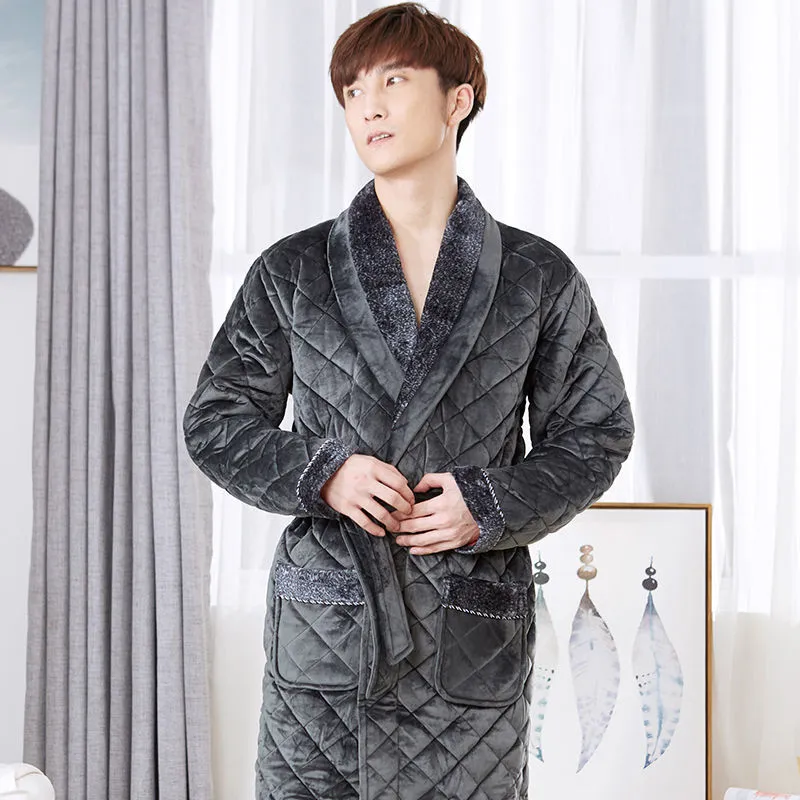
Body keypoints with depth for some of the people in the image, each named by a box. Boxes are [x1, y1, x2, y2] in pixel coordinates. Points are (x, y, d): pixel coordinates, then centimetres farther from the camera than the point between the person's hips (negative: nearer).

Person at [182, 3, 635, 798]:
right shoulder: (292, 272, 5)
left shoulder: (540, 278, 5)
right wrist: (321, 472, -9)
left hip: (474, 643, 0)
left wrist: (493, 504, -8)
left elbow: (596, 433, 9)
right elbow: (216, 420, 9)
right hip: (324, 635, 0)